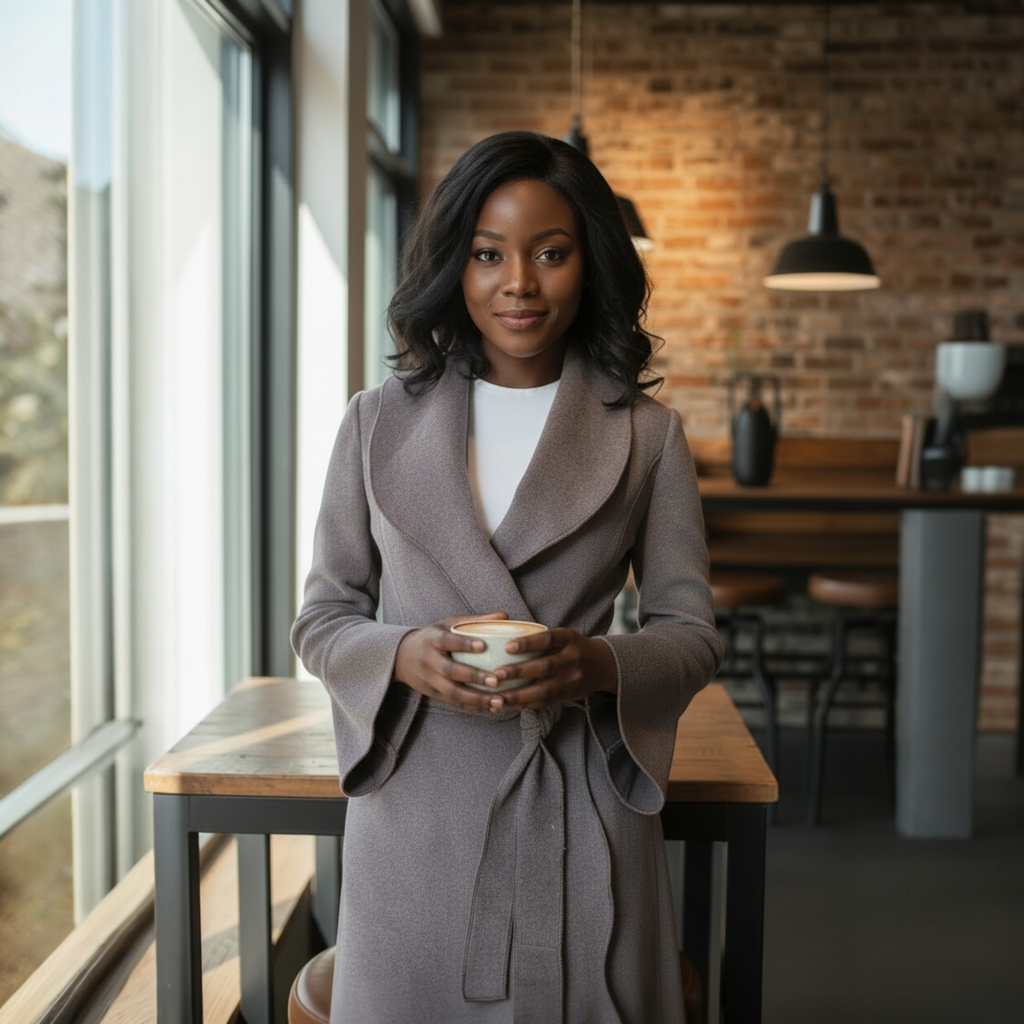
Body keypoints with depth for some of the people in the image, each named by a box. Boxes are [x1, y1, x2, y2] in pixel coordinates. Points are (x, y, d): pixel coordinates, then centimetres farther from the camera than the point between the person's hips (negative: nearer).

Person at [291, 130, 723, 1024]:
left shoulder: (646, 433, 2)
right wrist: (403, 654, -14)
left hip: (580, 809, 0)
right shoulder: (379, 422, 4)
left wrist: (601, 664, -17)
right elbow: (320, 619, 7)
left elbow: (693, 631, 3)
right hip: (413, 809, 1)